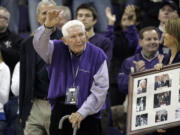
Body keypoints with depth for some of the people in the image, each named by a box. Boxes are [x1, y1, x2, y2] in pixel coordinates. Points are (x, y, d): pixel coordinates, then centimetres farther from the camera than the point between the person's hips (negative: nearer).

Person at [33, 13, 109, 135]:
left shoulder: (98, 55, -3)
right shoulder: (57, 51, 5)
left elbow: (100, 90, -8)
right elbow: (40, 44, -15)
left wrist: (82, 112, -16)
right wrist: (48, 27, -35)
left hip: (87, 114, -2)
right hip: (60, 111, 2)